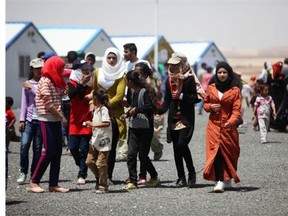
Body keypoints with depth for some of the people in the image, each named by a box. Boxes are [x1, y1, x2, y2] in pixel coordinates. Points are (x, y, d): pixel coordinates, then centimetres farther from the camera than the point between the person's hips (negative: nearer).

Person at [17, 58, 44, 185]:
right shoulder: (26, 84, 12)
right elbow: (24, 103, 10)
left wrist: (32, 87, -6)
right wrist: (21, 120, 4)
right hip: (29, 119, 1)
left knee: (37, 148, 0)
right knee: (24, 145, -13)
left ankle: (34, 175, 8)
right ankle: (23, 172, 1)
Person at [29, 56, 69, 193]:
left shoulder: (54, 82, 17)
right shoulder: (45, 81, -11)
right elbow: (48, 105, -15)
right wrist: (61, 117, -12)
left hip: (55, 121, 9)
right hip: (47, 120, -9)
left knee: (57, 152, 5)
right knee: (49, 151, -10)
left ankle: (53, 184, 7)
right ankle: (34, 182, -2)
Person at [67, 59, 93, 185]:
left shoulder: (91, 83, 2)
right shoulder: (72, 83, -1)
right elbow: (71, 94, -21)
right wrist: (82, 84, -25)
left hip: (87, 121, 0)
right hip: (75, 121, 1)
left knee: (84, 148, -3)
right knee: (73, 147, 1)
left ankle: (82, 175, 1)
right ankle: (82, 167, 27)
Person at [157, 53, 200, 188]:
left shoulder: (189, 79, -6)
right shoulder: (169, 80, 11)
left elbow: (196, 98, -8)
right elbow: (167, 100, 12)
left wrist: (181, 96, -16)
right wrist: (159, 110, -4)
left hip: (186, 119, -6)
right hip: (174, 119, 6)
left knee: (182, 145, -19)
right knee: (176, 148, 5)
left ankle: (192, 173, -2)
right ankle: (181, 178, 11)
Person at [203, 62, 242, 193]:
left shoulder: (235, 90, -1)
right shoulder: (211, 88, 8)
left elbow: (237, 109, -9)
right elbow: (205, 103, 19)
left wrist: (232, 120, -28)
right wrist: (210, 107, -5)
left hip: (228, 126, -1)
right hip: (214, 125, 1)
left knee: (229, 153, 6)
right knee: (215, 151, -11)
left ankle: (227, 179, 25)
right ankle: (219, 181, -15)